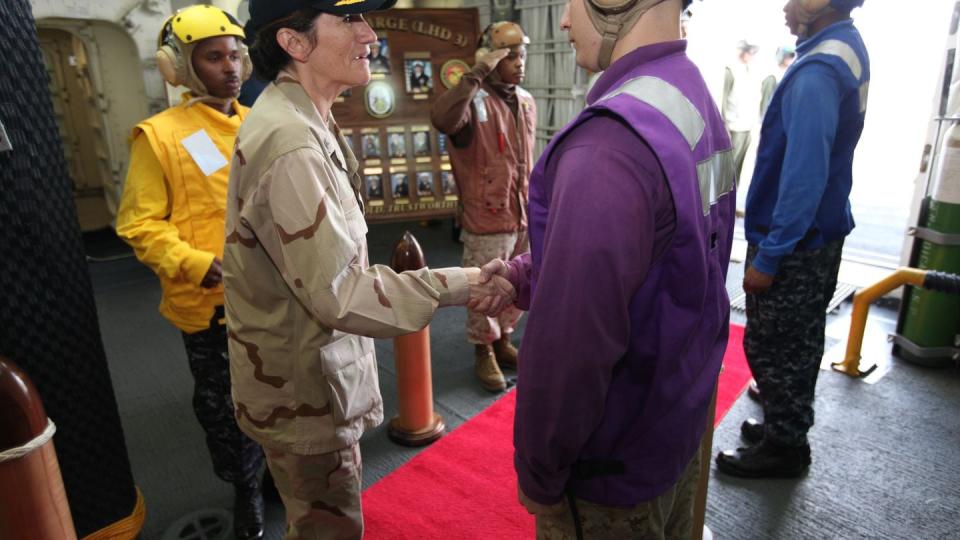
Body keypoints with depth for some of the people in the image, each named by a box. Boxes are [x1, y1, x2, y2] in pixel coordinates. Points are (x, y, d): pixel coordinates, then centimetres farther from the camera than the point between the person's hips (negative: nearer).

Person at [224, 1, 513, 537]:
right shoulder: (289, 146, -28)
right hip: (305, 392, -9)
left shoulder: (302, 121, 6)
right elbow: (341, 294, -28)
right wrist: (461, 285, -23)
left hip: (316, 376, 10)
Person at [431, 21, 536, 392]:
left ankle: (503, 342, 37)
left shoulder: (527, 101, 9)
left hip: (522, 215, 7)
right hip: (487, 218, -7)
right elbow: (442, 119, -37)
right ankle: (484, 353, 24)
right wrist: (477, 73, -34)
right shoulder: (475, 101, -14)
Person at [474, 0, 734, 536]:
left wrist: (539, 473, -15)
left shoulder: (612, 141, -31)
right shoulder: (695, 102, 1)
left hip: (617, 460, -8)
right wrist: (527, 276, -1)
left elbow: (572, 344, -30)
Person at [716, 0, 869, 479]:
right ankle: (788, 429, 40)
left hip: (794, 242, -10)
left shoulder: (818, 71, -23)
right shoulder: (847, 48, 9)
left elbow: (803, 177, -27)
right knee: (797, 343, 22)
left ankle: (784, 447, 21)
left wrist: (768, 255, -22)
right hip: (820, 234, 10)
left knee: (770, 346, 5)